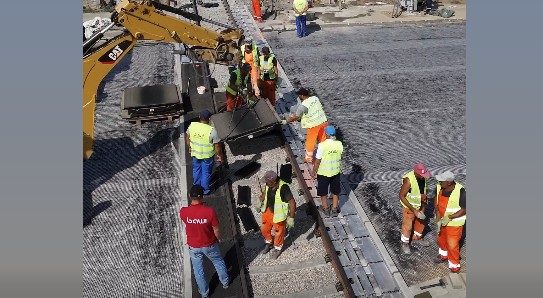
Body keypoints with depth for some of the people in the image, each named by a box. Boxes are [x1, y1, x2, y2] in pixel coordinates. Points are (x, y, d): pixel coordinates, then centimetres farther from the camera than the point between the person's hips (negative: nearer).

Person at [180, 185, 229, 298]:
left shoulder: (183, 212, -24)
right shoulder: (210, 211, -29)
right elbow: (216, 230, -14)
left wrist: (194, 204, 0)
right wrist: (219, 238, 5)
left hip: (193, 246, 1)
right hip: (210, 245, -1)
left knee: (198, 270, 24)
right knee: (218, 262, 29)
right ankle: (225, 282, 50)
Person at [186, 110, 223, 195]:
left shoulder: (192, 126, -16)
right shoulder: (211, 131, -28)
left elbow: (188, 138, 1)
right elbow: (217, 145, -19)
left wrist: (190, 147, 19)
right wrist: (219, 155, -3)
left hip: (195, 153, 4)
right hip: (207, 156, -4)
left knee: (196, 170, 25)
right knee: (206, 172, 17)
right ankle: (205, 190, 34)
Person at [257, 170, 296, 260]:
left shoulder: (283, 188, -34)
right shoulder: (269, 185, -14)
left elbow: (292, 203, -27)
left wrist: (291, 218, -22)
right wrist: (261, 202, 15)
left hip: (279, 215, -6)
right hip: (268, 211, 6)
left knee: (279, 232, 17)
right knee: (264, 229, 24)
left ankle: (278, 248, 45)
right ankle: (268, 243, 53)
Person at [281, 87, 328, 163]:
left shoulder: (303, 106, -20)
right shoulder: (315, 98, -1)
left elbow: (295, 117, -14)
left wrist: (286, 121, 1)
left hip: (314, 125, -6)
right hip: (323, 121, 6)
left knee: (310, 142, 13)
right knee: (323, 139, 21)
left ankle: (308, 158, 26)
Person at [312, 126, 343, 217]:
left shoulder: (322, 145, -26)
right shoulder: (339, 144, -13)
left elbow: (317, 161, -19)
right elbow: (340, 156, 2)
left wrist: (314, 171, -4)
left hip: (323, 172, -4)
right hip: (336, 171, 4)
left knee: (323, 192, 19)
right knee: (335, 191, 22)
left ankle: (325, 209, 35)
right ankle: (334, 209, 35)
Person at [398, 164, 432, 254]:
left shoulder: (423, 177, -16)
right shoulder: (409, 180, -36)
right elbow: (401, 196, -26)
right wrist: (413, 209, -26)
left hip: (420, 204, 6)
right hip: (409, 206, -6)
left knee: (421, 222, 24)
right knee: (407, 226, 10)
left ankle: (417, 238, 49)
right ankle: (405, 244, 33)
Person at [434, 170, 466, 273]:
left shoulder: (460, 191, -30)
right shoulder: (439, 187, -15)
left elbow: (464, 210, -21)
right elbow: (436, 201, -4)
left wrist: (449, 218, -27)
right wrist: (438, 216, -16)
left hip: (454, 222, -6)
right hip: (442, 219, 6)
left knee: (452, 244, 4)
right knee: (441, 239, 25)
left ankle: (454, 264, 28)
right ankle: (444, 255, 51)